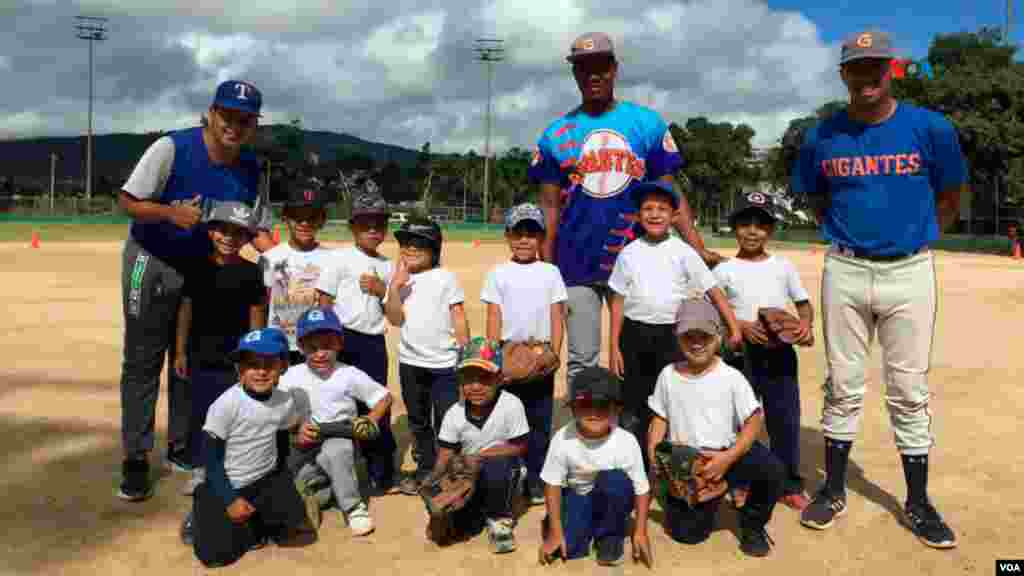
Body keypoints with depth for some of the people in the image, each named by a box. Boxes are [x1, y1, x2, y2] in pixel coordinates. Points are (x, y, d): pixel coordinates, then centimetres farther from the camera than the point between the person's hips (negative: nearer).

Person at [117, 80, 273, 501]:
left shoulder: (250, 170, -6)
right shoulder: (172, 148, -20)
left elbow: (258, 228, 0)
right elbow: (127, 201, -18)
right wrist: (170, 213, -36)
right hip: (151, 263, -4)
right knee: (143, 363, 1)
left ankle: (181, 448, 29)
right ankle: (135, 460, 12)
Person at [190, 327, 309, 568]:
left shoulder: (285, 402, -7)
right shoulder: (226, 404, -20)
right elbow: (211, 459, -14)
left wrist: (283, 485, 7)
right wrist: (230, 500, -16)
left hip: (267, 482, 4)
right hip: (226, 486, -3)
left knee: (296, 527, -16)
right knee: (216, 553, -16)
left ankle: (251, 520, 10)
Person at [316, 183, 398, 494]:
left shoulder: (387, 266, 11)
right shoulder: (340, 258, -2)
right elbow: (324, 302, -4)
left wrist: (382, 290, -5)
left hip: (374, 342, 4)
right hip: (343, 340, -4)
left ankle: (381, 471, 21)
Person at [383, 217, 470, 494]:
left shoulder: (446, 278, -3)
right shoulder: (397, 280, 4)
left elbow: (459, 317, -3)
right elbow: (395, 319, -6)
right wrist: (395, 286, -16)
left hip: (444, 363, -4)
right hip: (410, 362, 4)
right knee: (418, 421, 16)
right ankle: (424, 469, 30)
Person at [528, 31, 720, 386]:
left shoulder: (647, 124, 4)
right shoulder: (556, 134, 5)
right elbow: (550, 207, 6)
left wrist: (698, 248, -10)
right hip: (576, 266, 0)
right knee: (582, 361, 6)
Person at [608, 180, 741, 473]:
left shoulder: (683, 252, 0)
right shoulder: (629, 253, 3)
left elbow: (713, 290, -2)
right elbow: (618, 301, 4)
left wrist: (734, 327, -12)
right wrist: (614, 346, 0)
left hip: (672, 335, -1)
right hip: (635, 335, 1)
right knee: (634, 406, 8)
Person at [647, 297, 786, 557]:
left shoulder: (731, 377, -10)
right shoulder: (668, 375, 0)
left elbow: (754, 421, -11)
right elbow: (660, 418, 9)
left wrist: (727, 458, -22)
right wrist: (653, 454, -7)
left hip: (724, 454, -2)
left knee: (772, 469, -30)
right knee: (686, 533, -4)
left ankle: (752, 526, 2)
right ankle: (709, 501, 32)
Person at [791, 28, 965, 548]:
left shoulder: (931, 129, -4)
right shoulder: (822, 137, 0)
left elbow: (950, 199, 9)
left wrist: (913, 237, 11)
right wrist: (847, 235, 9)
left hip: (910, 272, -1)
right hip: (844, 271, 1)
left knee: (909, 390, 5)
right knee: (842, 386, 8)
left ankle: (918, 504, 18)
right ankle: (833, 490, 21)